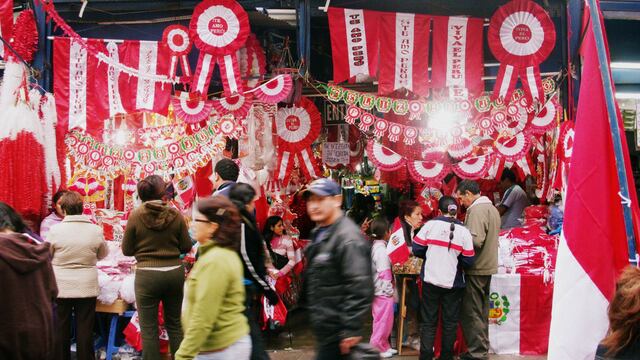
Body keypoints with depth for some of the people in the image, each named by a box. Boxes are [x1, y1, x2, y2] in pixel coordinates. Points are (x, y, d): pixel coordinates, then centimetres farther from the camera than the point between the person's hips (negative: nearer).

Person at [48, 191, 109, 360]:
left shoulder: (55, 229, -12)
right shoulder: (96, 230, -8)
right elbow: (103, 254, 8)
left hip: (61, 287, -1)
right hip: (87, 287, 1)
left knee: (61, 328, 14)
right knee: (84, 328, 9)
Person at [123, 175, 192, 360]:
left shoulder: (136, 216, -8)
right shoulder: (175, 215, -5)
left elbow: (127, 250, -1)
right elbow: (186, 247, 1)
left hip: (147, 275, -2)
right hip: (174, 272, 2)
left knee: (149, 328, 6)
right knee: (175, 324, 18)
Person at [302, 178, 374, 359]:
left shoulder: (347, 237, -19)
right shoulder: (319, 233, 12)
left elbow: (360, 287, -25)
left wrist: (352, 330, -24)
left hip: (338, 330, -9)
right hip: (324, 327, 10)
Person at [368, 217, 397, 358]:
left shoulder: (375, 247, 9)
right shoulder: (381, 250, -20)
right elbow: (384, 274, -21)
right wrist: (390, 291, -14)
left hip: (379, 291, 10)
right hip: (384, 292, -9)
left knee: (383, 321, 17)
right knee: (383, 322, 1)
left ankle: (384, 347, 26)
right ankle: (376, 348, 9)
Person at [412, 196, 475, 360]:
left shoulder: (430, 225, -7)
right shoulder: (464, 231, -6)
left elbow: (417, 249, -4)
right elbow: (468, 261, -4)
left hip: (431, 280, 0)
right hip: (453, 283, 0)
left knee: (428, 322, 8)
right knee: (450, 323, 12)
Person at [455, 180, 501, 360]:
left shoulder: (477, 210, -15)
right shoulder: (492, 208, 15)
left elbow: (475, 240, -25)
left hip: (476, 269, -10)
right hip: (488, 267, 10)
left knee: (470, 312, -3)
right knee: (482, 311, 16)